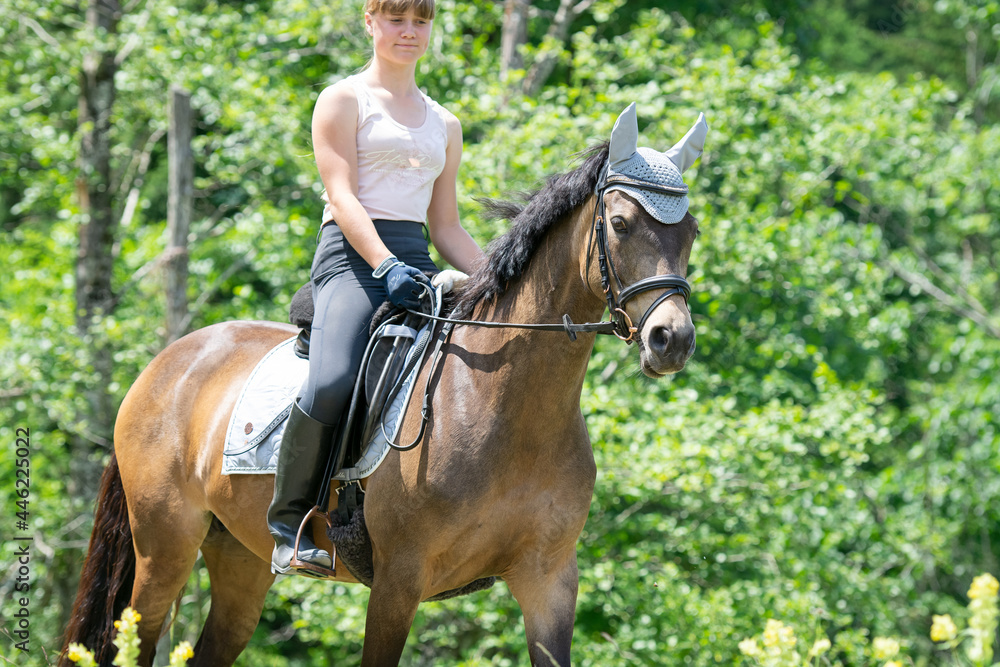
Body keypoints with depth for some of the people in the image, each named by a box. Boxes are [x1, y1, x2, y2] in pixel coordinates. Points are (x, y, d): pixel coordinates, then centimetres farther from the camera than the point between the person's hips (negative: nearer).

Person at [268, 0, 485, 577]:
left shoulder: (445, 125, 24)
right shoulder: (343, 100, 7)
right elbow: (342, 195, -6)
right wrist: (385, 265, -22)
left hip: (418, 266, 6)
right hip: (354, 257, -6)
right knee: (331, 383, -32)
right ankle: (289, 520, -14)